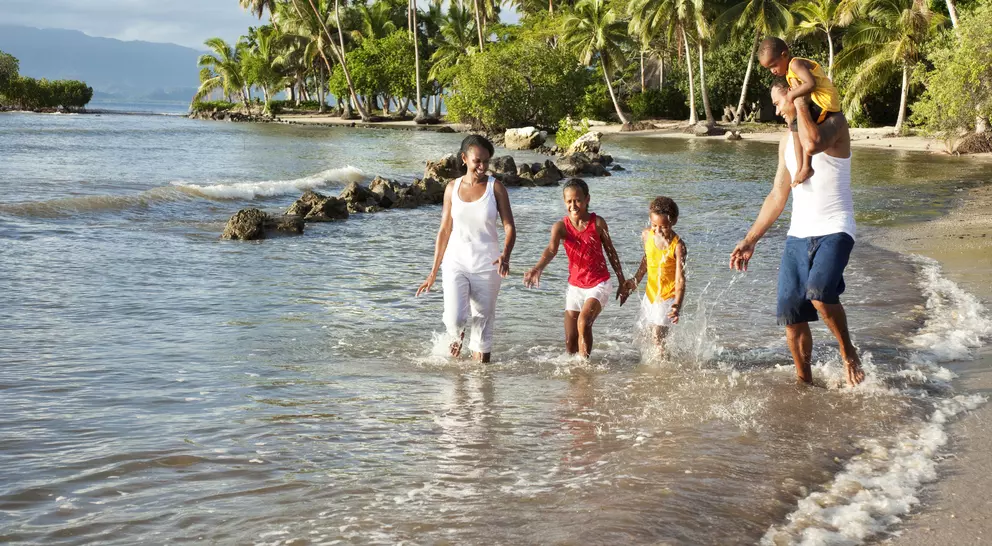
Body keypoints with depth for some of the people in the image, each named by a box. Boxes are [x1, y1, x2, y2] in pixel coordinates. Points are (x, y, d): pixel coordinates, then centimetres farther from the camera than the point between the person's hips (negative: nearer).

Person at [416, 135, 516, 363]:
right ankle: (457, 335, 20)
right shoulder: (452, 188, 3)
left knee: (483, 325, 5)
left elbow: (509, 228, -7)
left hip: (486, 266, -1)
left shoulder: (495, 187, -3)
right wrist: (433, 272, 11)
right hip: (456, 261, 1)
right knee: (454, 319, -15)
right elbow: (444, 230, 10)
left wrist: (505, 256, -28)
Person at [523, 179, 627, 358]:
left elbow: (611, 252, 3)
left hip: (599, 284, -3)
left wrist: (622, 282, 8)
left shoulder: (597, 223, -8)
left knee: (584, 321, -27)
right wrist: (538, 268, -48)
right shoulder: (561, 226, -8)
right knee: (570, 342, 5)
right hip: (575, 286, 3)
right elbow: (551, 250, -27)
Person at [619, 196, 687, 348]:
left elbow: (680, 279, -23)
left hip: (669, 296, -6)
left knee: (657, 336, -15)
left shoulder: (678, 245, -20)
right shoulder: (646, 235, -4)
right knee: (649, 333, 12)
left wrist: (677, 305, -34)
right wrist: (635, 281, 17)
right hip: (650, 293, 6)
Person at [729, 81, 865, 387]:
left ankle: (848, 352, -7)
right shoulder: (787, 142, 17)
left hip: (834, 232, -7)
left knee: (819, 292, -31)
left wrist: (799, 102, -15)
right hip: (798, 235, 7)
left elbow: (812, 144, -30)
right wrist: (750, 240, 17)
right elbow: (777, 197, 20)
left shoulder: (834, 123, -5)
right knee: (791, 316, 2)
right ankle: (804, 381, 19)